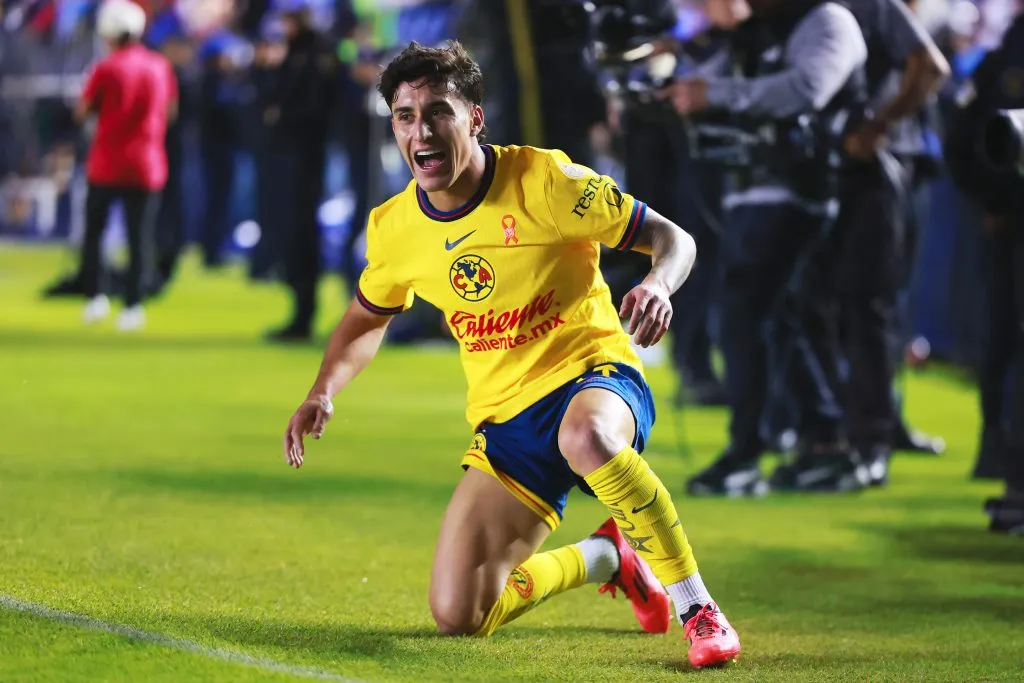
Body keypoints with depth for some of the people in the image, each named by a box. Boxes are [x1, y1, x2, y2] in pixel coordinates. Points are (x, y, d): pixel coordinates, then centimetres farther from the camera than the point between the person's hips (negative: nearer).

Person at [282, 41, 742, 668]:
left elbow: (673, 240, -7)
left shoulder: (543, 181, -13)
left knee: (586, 437, -44)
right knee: (458, 616, -9)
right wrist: (324, 394, 4)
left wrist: (657, 286, -30)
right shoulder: (394, 228, 1)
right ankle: (605, 558, 21)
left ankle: (697, 609, -27)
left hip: (593, 374, -5)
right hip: (505, 420, 5)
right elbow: (368, 319, 22)